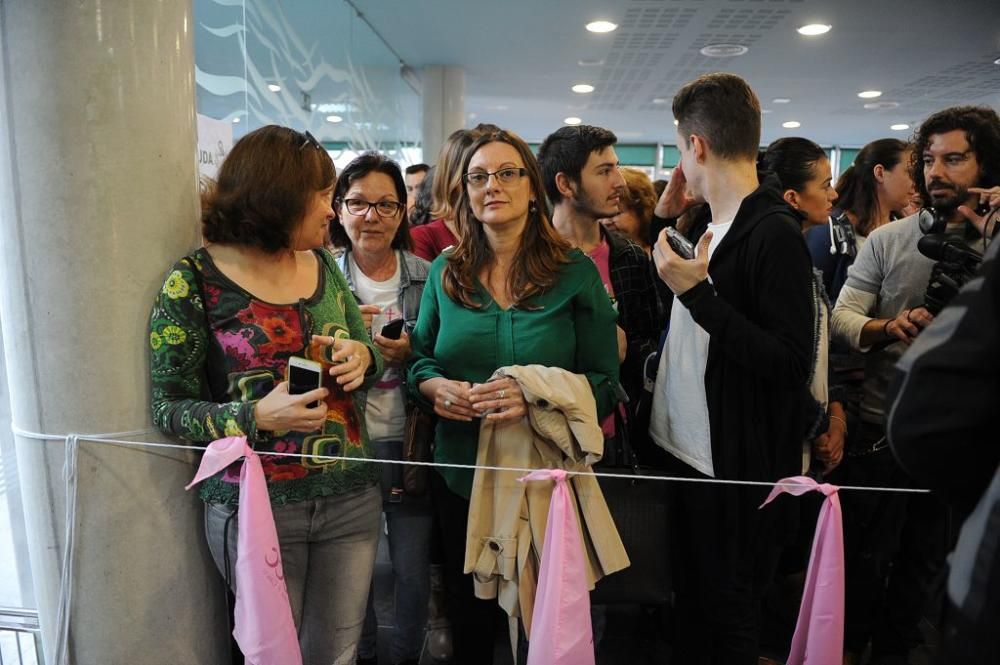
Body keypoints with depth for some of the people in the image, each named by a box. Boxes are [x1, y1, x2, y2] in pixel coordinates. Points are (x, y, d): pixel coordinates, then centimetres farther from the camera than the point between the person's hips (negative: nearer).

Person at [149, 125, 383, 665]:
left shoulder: (323, 266, 5)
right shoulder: (194, 281, -10)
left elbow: (364, 356, 14)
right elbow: (169, 407, -8)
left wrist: (362, 356, -9)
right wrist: (258, 416, -24)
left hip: (350, 498, 4)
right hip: (253, 506, -4)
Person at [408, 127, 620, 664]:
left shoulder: (576, 273, -6)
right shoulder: (445, 272, 3)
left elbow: (605, 383, -7)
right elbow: (419, 359, 9)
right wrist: (435, 386, -13)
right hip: (460, 473, 3)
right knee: (470, 618, 19)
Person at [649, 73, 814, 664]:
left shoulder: (774, 233, -18)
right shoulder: (710, 226, 8)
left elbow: (790, 364, -22)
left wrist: (697, 293, -23)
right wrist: (667, 215, 12)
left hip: (736, 473, -8)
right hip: (688, 456, 8)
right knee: (690, 606, 23)